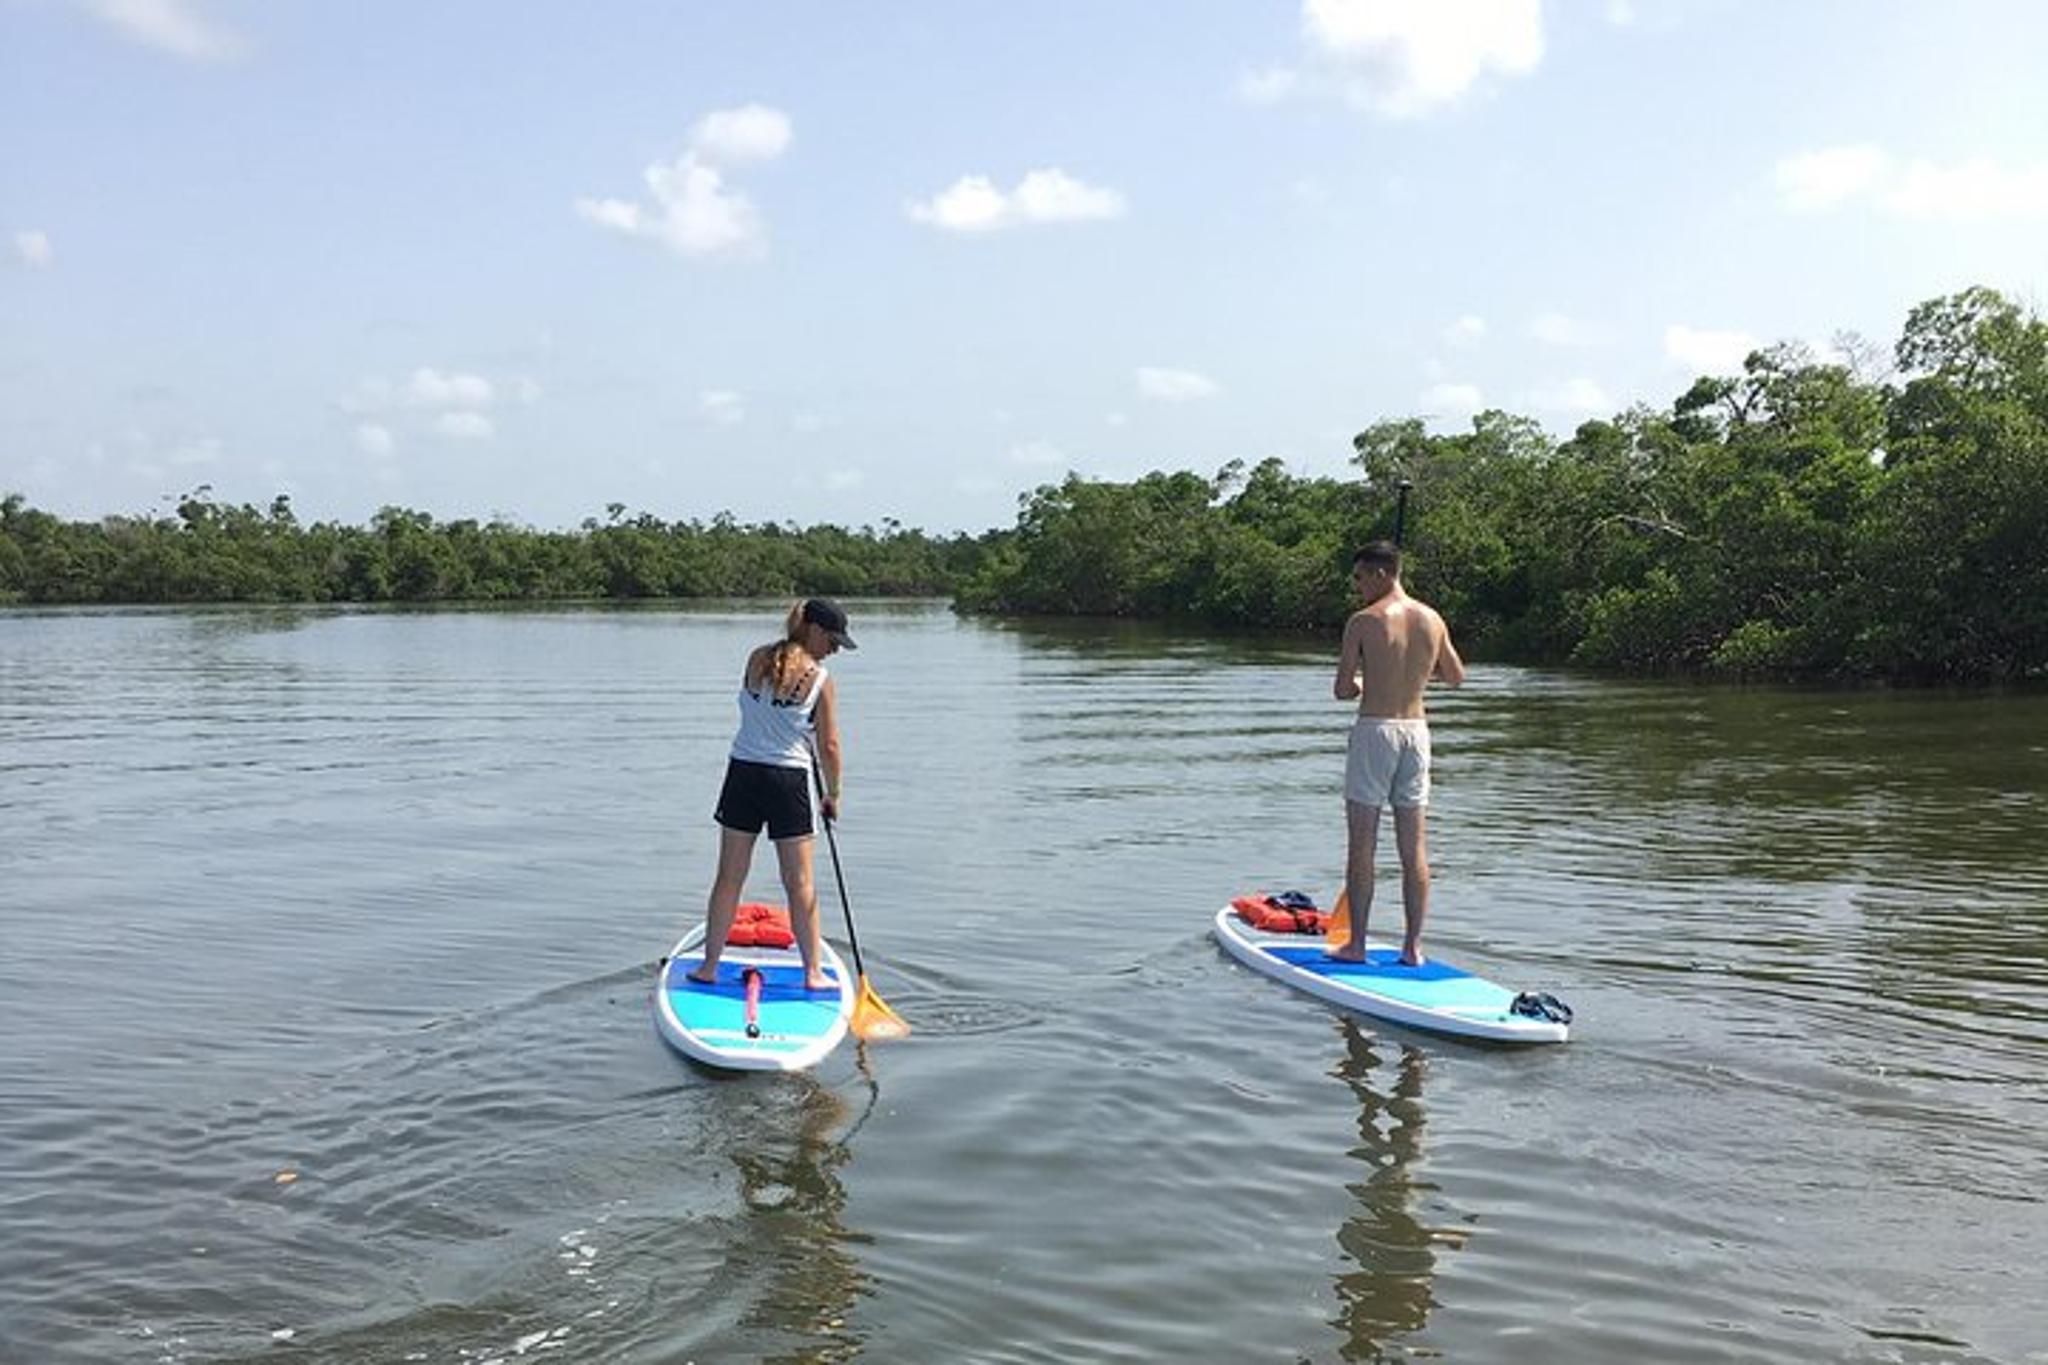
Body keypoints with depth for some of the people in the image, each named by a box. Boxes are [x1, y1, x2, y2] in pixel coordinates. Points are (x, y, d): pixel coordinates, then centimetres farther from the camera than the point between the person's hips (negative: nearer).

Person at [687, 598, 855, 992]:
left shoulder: (757, 659, 4)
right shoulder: (820, 679, -7)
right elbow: (828, 746, -5)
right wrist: (832, 795, 8)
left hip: (743, 773, 3)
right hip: (788, 782, -3)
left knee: (729, 877, 10)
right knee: (800, 882, 6)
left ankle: (709, 966, 17)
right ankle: (812, 972, 12)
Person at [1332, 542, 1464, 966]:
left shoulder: (1363, 621, -10)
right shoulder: (1433, 620, 5)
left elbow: (1343, 690, -10)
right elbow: (1456, 676, 17)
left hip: (1374, 729, -5)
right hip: (1416, 729, 5)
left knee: (1362, 843, 2)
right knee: (1414, 846, 8)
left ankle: (1356, 944, 5)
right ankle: (1413, 946, 12)